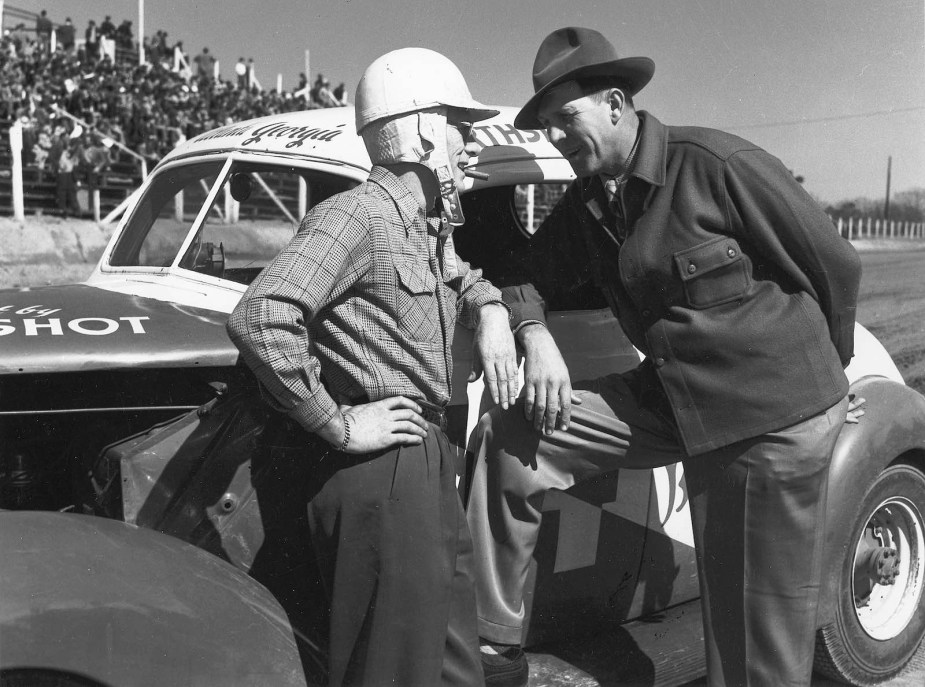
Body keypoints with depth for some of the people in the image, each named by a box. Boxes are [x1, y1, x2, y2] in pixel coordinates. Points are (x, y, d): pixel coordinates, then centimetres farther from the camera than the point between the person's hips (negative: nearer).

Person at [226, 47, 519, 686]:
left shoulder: (433, 224, 14)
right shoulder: (359, 214, -15)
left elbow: (465, 277, 36)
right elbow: (257, 320, -26)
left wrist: (490, 311, 13)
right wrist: (337, 423, -20)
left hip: (430, 459, 9)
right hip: (379, 469, -9)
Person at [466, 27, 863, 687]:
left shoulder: (713, 163, -15)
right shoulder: (585, 204, 6)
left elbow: (835, 263, -7)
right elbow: (528, 277, 15)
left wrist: (825, 371, 8)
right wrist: (535, 336, -10)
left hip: (775, 418, -6)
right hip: (673, 397, 6)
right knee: (507, 438, -6)